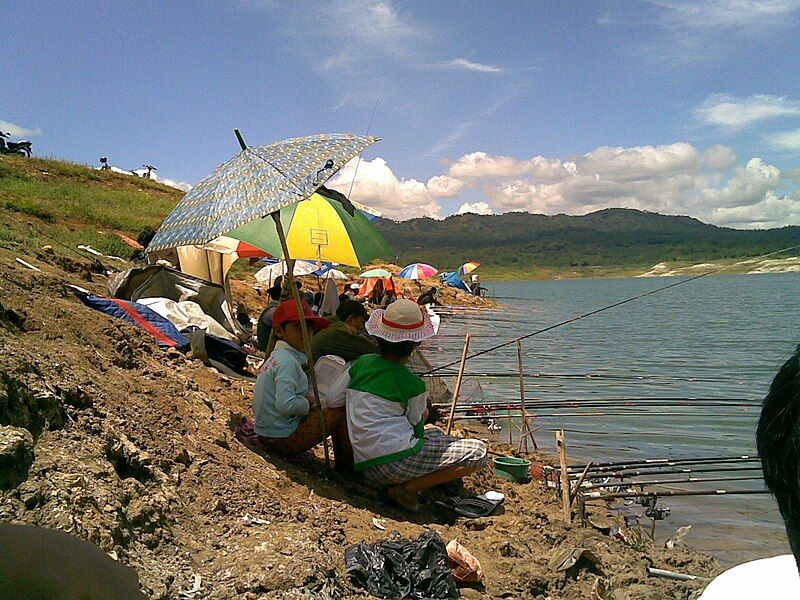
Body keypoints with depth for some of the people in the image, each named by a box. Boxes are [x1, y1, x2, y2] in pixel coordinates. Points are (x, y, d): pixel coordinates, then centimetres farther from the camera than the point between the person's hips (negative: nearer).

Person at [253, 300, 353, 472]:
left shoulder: (276, 357, 11)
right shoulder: (288, 361, -19)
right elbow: (286, 405, -30)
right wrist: (308, 404, -10)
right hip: (283, 440, -10)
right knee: (341, 413, -9)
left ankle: (341, 465, 24)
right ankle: (350, 468, 5)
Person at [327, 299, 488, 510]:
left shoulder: (362, 363, 6)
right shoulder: (413, 384, -9)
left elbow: (331, 399, 10)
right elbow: (416, 426, 5)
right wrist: (423, 413, 27)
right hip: (396, 459, -8)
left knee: (436, 433, 32)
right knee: (478, 452, -8)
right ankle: (408, 488, -11)